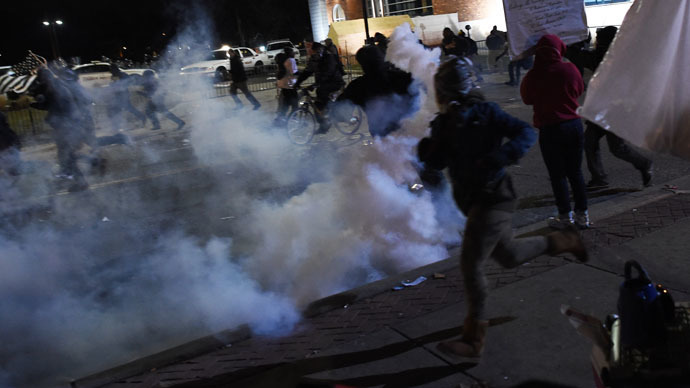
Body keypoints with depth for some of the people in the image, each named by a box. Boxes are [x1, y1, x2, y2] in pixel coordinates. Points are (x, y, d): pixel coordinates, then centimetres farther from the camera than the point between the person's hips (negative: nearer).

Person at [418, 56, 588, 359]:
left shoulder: (485, 113, -9)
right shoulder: (442, 122, 6)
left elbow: (526, 133, -11)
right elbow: (435, 163, 3)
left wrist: (499, 157, -28)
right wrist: (426, 150, -19)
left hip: (492, 199, -7)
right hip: (472, 200, 7)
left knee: (471, 264, -12)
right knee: (509, 256, 21)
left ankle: (473, 340, -2)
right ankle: (564, 240, 44)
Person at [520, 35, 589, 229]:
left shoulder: (533, 76, -14)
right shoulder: (569, 69, -8)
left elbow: (526, 99, 4)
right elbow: (580, 89, 11)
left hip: (550, 129, -3)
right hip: (574, 125, 3)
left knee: (557, 175, 8)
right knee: (575, 172, 15)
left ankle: (565, 216, 14)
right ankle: (582, 214, 21)